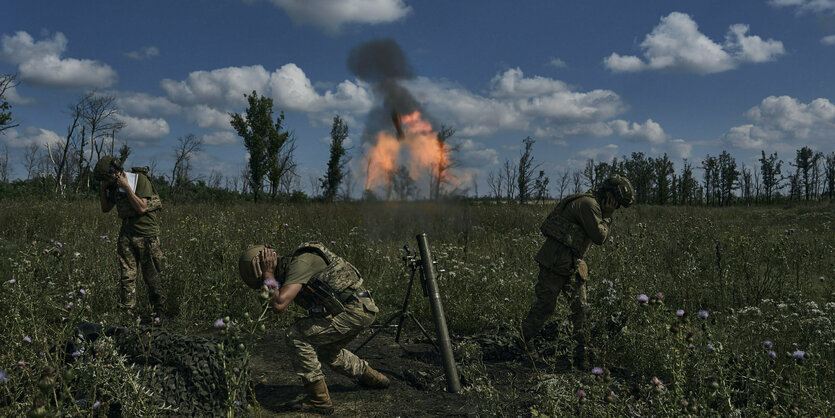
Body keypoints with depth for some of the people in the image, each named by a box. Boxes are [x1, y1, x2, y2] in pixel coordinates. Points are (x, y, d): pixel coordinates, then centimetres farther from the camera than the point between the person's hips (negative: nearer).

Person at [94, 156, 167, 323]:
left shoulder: (141, 180, -13)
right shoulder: (115, 185, 9)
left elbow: (141, 208, -20)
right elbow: (105, 208, 16)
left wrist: (126, 187, -20)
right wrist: (103, 189, 3)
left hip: (146, 234, -6)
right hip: (126, 234, 6)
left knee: (151, 276, 2)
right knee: (127, 276, 2)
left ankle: (160, 311, 15)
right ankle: (128, 313, 6)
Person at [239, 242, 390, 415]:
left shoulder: (299, 263, -18)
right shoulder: (289, 267, 13)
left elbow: (279, 305, -29)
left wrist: (269, 276, -16)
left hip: (354, 311, -10)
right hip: (362, 310, 10)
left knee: (295, 336, -12)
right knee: (326, 350, 30)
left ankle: (319, 399, -5)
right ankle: (372, 377, 46)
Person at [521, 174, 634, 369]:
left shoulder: (592, 204, 19)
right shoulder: (588, 203, -14)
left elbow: (599, 238, 24)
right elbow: (599, 236, -14)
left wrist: (606, 216, 13)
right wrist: (607, 216, -2)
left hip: (571, 263, 10)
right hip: (556, 260, -10)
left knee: (579, 307, 8)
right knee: (545, 304, -5)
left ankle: (580, 356, 13)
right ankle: (523, 341, 13)